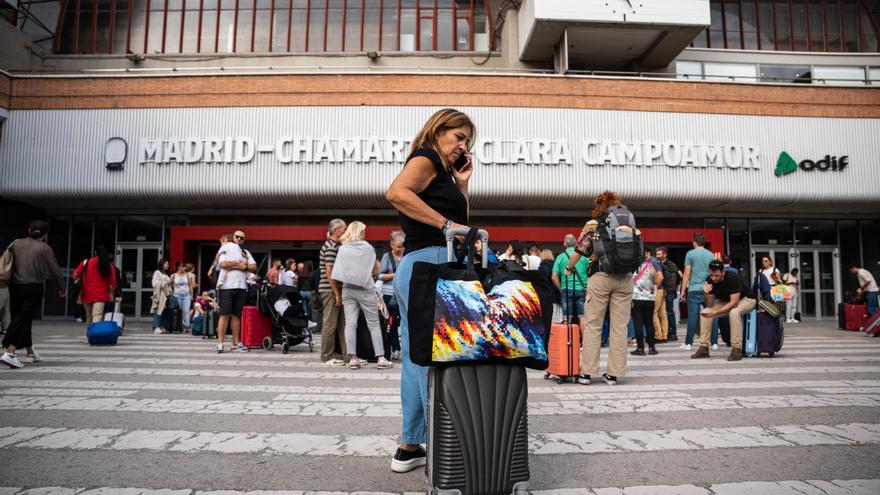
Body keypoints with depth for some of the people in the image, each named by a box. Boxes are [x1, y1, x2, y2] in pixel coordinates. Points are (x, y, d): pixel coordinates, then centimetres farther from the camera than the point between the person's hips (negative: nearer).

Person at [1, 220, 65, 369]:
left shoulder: (16, 243, 7)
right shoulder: (45, 248, -4)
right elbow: (55, 271, -2)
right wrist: (62, 289, 9)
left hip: (15, 287, 5)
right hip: (33, 289, -5)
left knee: (18, 319, 16)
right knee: (24, 320, -3)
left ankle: (30, 353, 26)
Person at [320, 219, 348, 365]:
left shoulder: (336, 246, 17)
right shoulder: (330, 246, -12)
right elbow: (329, 272, -17)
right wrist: (337, 293, -17)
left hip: (337, 290, 9)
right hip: (330, 290, -9)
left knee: (342, 324, 11)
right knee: (330, 324, -2)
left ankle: (346, 354, 17)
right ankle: (327, 357, 6)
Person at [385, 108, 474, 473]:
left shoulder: (441, 171, 27)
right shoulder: (425, 158, 0)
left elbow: (459, 223, 24)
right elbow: (396, 192, -22)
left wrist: (462, 184, 18)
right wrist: (446, 223, -21)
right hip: (430, 264, -10)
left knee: (416, 358, 10)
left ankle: (409, 447, 16)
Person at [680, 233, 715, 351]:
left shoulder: (690, 254, -1)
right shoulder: (711, 254, 9)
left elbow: (687, 274, -3)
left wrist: (683, 290, 2)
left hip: (694, 289, -3)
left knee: (693, 316, -3)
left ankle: (688, 343, 0)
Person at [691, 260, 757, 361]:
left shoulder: (733, 277, -31)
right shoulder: (709, 280, -16)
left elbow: (734, 303, -34)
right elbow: (710, 305, -12)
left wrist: (715, 313, -39)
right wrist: (707, 294, -33)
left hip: (746, 299, -5)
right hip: (725, 301, 6)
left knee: (734, 312, -38)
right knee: (704, 312, -15)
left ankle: (736, 349, -30)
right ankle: (704, 348, -10)